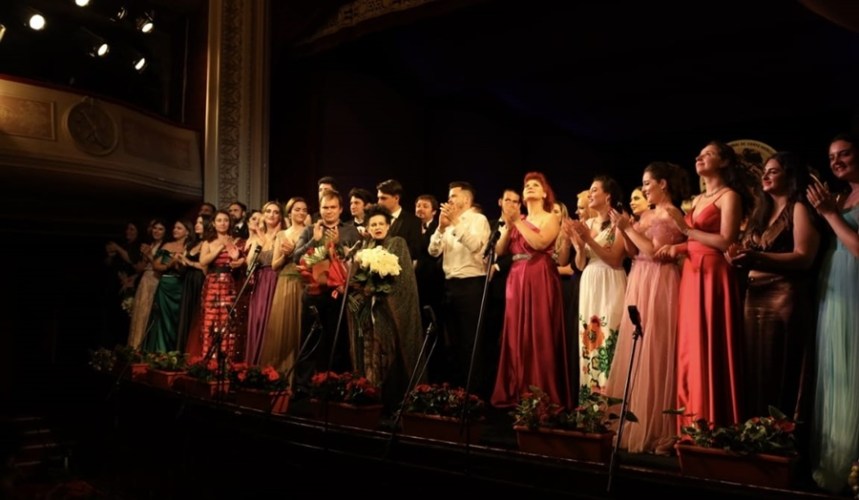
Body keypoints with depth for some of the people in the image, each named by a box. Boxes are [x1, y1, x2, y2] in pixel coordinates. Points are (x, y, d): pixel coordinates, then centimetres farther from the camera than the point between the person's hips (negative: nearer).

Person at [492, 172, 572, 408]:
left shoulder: (551, 219, 3)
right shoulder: (517, 221, 18)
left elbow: (539, 243, -16)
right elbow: (499, 250, 8)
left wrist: (518, 222, -9)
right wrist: (509, 226, -4)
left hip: (540, 280, -5)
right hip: (516, 281, 5)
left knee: (539, 335, -7)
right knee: (516, 336, 5)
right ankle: (515, 393, 12)